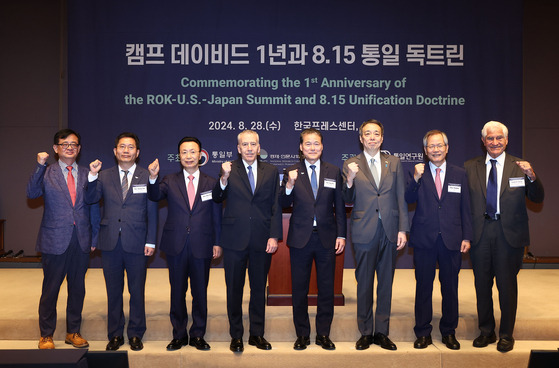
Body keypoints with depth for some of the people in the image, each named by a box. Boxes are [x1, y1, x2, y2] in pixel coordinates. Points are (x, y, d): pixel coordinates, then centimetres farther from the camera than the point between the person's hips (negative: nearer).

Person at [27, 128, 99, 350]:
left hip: (81, 241, 3)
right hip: (55, 240, -2)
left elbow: (94, 207, 11)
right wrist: (40, 166, -23)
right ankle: (46, 335, 22)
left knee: (77, 288, 11)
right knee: (50, 289, 6)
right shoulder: (46, 173, 3)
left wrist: (94, 237, 7)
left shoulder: (87, 174, 9)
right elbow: (32, 194, -15)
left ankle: (73, 332, 26)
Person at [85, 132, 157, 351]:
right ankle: (115, 334, 25)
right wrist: (92, 176, -15)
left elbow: (152, 212, 1)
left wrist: (150, 241, -4)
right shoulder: (104, 177, 8)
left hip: (136, 243, -2)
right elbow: (91, 200, -3)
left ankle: (135, 334, 22)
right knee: (113, 291, 11)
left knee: (137, 291, 7)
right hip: (111, 243, 2)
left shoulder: (147, 177, 2)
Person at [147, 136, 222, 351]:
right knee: (177, 292, 10)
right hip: (176, 246, 0)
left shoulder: (211, 183, 6)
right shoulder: (170, 181, 6)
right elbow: (155, 196, -13)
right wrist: (153, 178, -31)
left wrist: (217, 243, 1)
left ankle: (198, 335, 22)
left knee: (200, 292, 8)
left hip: (202, 247, 0)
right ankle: (179, 335, 24)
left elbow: (216, 216, 6)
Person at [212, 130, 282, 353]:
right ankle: (236, 336, 22)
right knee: (234, 289, 8)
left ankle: (257, 334, 25)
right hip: (235, 240, -1)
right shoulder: (229, 170, 2)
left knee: (259, 288, 11)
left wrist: (274, 236, -3)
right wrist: (224, 178, -26)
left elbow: (276, 206, 5)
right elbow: (217, 198, -9)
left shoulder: (271, 172, 7)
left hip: (262, 240, 2)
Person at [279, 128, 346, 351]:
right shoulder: (292, 172, 1)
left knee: (326, 288, 8)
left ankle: (323, 334, 22)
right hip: (300, 238, -1)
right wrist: (289, 185, -21)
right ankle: (302, 335, 22)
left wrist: (341, 235, 1)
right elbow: (284, 204, -4)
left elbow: (339, 206, 6)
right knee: (299, 290, 8)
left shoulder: (334, 172, 5)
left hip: (326, 238, 1)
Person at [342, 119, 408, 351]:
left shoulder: (394, 163, 8)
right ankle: (365, 333, 20)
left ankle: (382, 332, 22)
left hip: (390, 232, 2)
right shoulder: (351, 165, 2)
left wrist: (402, 229, 0)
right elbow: (348, 201, 1)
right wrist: (350, 180, -18)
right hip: (364, 232, -2)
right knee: (364, 284, 7)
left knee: (386, 283, 10)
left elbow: (401, 198, 6)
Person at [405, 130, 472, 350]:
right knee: (423, 286, 7)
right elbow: (409, 200, -10)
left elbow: (465, 209, 7)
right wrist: (416, 179, -24)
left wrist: (466, 237, 2)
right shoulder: (418, 174, 4)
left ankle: (449, 332, 25)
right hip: (424, 240, -1)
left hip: (451, 240, 1)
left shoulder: (459, 175, 8)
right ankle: (423, 333, 19)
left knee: (450, 287, 10)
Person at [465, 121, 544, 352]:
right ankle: (486, 331, 28)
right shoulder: (471, 167, 5)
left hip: (509, 233, -1)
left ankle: (506, 334, 23)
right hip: (480, 234, 2)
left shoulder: (519, 167, 2)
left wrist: (532, 177, -20)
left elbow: (537, 199, -3)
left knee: (507, 285, 7)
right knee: (482, 284, 11)